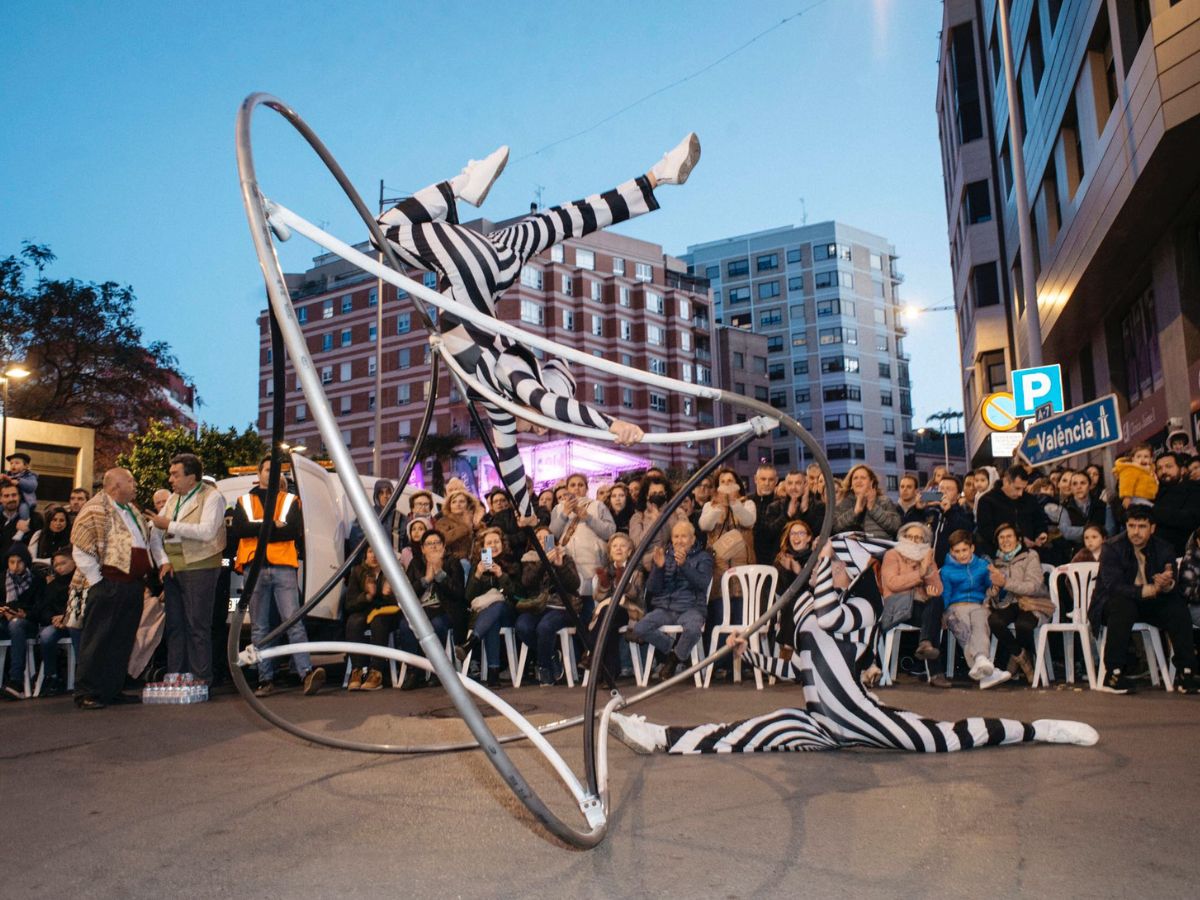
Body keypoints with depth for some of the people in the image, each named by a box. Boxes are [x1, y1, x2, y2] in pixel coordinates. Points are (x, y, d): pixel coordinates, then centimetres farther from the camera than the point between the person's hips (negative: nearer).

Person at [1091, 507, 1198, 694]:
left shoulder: (1164, 549, -2)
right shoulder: (1112, 547, -15)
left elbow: (1174, 591, -7)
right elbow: (1113, 586, -27)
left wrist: (1168, 584, -33)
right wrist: (1150, 589, -42)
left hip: (1149, 603, 4)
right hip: (1111, 603, -4)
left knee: (1179, 607, -20)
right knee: (1123, 607, -35)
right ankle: (1113, 674, -33)